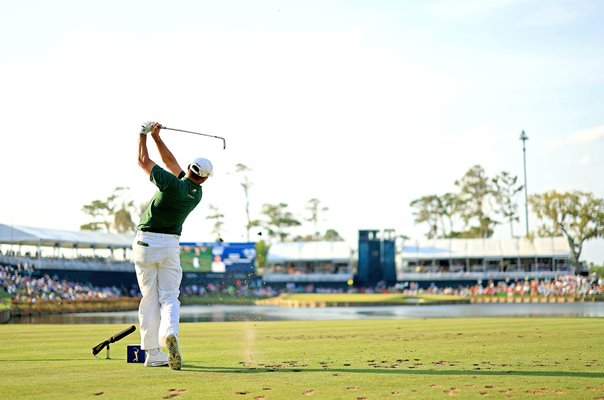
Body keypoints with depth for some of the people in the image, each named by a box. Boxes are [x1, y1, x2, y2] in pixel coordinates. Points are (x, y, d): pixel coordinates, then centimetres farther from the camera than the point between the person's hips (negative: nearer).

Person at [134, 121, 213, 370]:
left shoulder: (171, 183, -14)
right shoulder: (197, 193, 2)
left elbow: (143, 160, -1)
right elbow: (171, 161, 11)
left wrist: (144, 134, 13)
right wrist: (155, 136, 11)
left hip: (145, 242, -2)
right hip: (170, 245, 2)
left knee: (149, 298, 4)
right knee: (169, 297, 3)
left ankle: (153, 353, 3)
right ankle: (170, 333, -29)